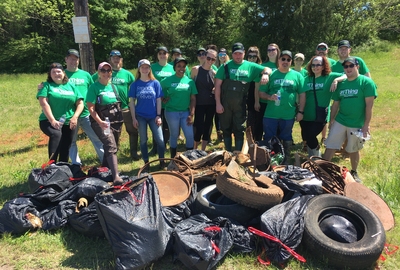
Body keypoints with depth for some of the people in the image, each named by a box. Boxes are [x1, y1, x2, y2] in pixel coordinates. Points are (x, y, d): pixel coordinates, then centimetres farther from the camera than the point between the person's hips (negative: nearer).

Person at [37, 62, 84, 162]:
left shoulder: (71, 86, 14)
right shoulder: (46, 85, 5)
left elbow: (80, 103, 8)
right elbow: (43, 103, -7)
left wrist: (75, 117, -9)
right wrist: (52, 120, -19)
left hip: (68, 123, 3)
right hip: (49, 121, -3)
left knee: (65, 149, 5)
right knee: (56, 134, -34)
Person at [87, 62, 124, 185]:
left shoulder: (113, 87, 13)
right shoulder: (94, 87, -5)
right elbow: (91, 107, -12)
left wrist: (120, 120, 16)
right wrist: (100, 122, -24)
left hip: (116, 121, 7)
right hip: (101, 121, -6)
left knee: (112, 147, 12)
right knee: (111, 145, -23)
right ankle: (116, 176, -29)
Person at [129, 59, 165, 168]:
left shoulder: (155, 83, 1)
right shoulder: (135, 84, 1)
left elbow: (158, 100, 1)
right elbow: (132, 102, 1)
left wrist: (158, 116, -5)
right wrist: (134, 118, -5)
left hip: (153, 116, 0)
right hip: (140, 116, 0)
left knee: (160, 140, -6)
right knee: (143, 140, 9)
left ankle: (162, 162, 13)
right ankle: (146, 163, 23)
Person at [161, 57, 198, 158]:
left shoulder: (190, 81, 3)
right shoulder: (167, 80, -3)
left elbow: (193, 99, 3)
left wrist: (191, 114, -2)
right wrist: (164, 99, -9)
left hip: (185, 112, 2)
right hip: (172, 112, -2)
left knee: (190, 135, 0)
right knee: (174, 135, 8)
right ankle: (173, 159, 23)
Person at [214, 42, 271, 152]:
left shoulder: (250, 66, 6)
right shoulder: (225, 66, 1)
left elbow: (267, 69, 6)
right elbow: (218, 85, -1)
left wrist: (265, 74, -19)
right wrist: (218, 103, -8)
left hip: (240, 104, 0)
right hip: (225, 103, 0)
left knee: (239, 130, 5)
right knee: (226, 129, 10)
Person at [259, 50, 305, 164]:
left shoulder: (297, 75, 5)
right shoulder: (271, 74, 4)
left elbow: (302, 95, 5)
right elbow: (261, 93, 3)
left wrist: (300, 111, -1)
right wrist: (269, 97, -17)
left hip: (288, 115, 1)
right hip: (270, 114, 0)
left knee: (286, 139, 14)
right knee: (269, 139, 7)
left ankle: (286, 162, 29)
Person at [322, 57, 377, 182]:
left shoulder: (366, 82, -8)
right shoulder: (341, 84, 6)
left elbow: (369, 105, -12)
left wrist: (366, 125, -16)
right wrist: (331, 120, 10)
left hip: (357, 124, -3)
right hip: (339, 122, 4)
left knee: (353, 150, 12)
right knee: (330, 147, 1)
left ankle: (354, 173, 33)